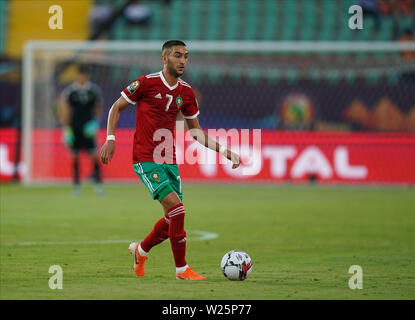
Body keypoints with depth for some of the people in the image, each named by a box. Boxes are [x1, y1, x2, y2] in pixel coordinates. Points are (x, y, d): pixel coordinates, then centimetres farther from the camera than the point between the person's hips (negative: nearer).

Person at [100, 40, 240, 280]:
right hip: (146, 160, -6)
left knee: (174, 219, 7)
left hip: (169, 160, 6)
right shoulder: (147, 83, -9)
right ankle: (182, 269, -7)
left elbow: (195, 131, 16)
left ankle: (141, 250, 34)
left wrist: (224, 151, 7)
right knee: (176, 208, -18)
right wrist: (110, 139, -12)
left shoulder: (186, 93, 7)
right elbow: (117, 108, 0)